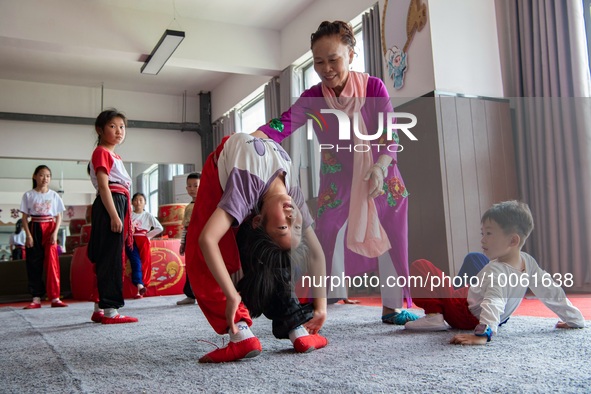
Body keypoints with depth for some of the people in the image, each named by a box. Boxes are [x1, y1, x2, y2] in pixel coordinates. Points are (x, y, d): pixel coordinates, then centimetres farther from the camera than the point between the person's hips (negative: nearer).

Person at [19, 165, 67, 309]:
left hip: (50, 229, 0)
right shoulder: (28, 195, 4)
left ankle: (55, 298, -3)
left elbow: (58, 217, 6)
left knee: (52, 263, -5)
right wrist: (28, 235, -8)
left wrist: (55, 233, -7)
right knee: (34, 264, 0)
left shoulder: (54, 195, 6)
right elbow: (25, 217, 2)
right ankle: (36, 299, 6)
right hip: (34, 229, 0)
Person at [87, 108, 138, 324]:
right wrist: (114, 216, -22)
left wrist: (128, 219, 20)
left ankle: (100, 309, 16)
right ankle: (110, 310, -7)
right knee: (111, 259, -10)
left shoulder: (114, 155, 23)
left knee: (108, 259, 10)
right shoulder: (101, 152, -4)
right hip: (110, 205, -10)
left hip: (119, 206, 10)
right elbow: (103, 186, -15)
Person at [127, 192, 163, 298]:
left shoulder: (148, 216, 6)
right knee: (136, 262, -18)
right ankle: (139, 285, -32)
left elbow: (160, 228, 1)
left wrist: (148, 235, -2)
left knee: (144, 264, -4)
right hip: (131, 241, 0)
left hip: (143, 242, 1)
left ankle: (140, 290, 0)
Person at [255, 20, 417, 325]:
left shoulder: (373, 87, -12)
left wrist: (379, 167, -30)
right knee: (329, 244, -3)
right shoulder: (312, 98, -10)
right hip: (337, 183, 0)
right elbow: (282, 125, -25)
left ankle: (393, 307, 18)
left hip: (381, 180, 0)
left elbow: (390, 134, -12)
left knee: (390, 242, 3)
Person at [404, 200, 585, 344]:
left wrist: (483, 334, -61)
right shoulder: (528, 262, -12)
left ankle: (433, 316, -16)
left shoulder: (496, 271, -35)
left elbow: (494, 303, -48)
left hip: (464, 316, -8)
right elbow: (551, 291, -4)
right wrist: (575, 320, 8)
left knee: (420, 266, -12)